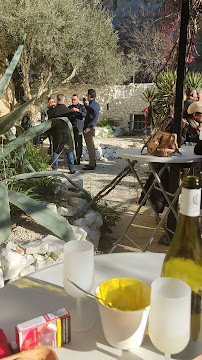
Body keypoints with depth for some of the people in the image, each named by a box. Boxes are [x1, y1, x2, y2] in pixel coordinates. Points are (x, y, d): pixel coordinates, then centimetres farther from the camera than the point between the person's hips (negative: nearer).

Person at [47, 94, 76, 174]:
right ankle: (72, 169, 14)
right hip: (67, 134, 0)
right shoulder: (68, 111, -7)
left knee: (55, 152, 10)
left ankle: (54, 169, 10)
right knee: (69, 152, 12)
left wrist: (51, 133, 14)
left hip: (56, 134, 0)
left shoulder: (52, 111, -5)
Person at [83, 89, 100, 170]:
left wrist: (88, 128, -22)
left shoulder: (92, 106, -18)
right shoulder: (96, 104, 12)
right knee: (91, 146, 17)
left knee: (90, 146, -6)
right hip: (91, 128, 10)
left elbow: (95, 118, -25)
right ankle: (93, 162, 26)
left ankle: (91, 165, -2)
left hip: (88, 129, -10)